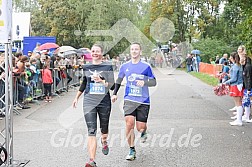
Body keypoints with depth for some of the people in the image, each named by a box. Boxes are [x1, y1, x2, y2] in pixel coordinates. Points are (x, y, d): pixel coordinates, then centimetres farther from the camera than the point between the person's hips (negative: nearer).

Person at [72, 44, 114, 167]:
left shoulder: (108, 67, 0)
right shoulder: (86, 67, 8)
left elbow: (112, 86, -3)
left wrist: (101, 81, -19)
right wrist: (76, 98, 27)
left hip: (104, 101, 0)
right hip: (89, 101, 1)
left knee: (104, 128, 17)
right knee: (91, 131, -11)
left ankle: (104, 141, 53)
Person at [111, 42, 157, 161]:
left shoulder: (146, 66, -3)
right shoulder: (125, 66, 6)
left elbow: (154, 82, 1)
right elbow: (119, 80, 22)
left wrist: (144, 82, -18)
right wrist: (114, 93, 15)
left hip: (143, 101, -1)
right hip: (129, 100, 1)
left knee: (140, 128, -1)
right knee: (129, 123, -17)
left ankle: (144, 132, 39)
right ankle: (132, 150, -4)